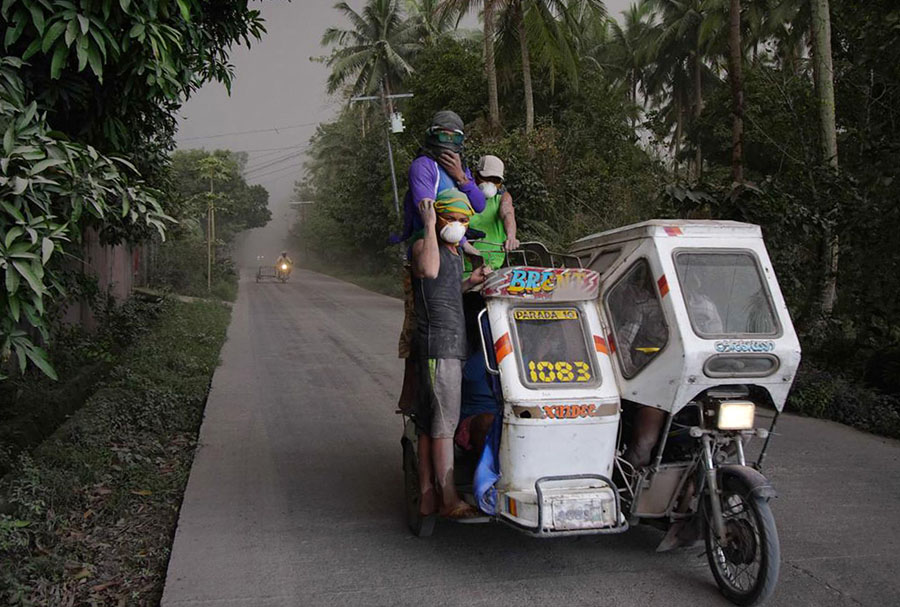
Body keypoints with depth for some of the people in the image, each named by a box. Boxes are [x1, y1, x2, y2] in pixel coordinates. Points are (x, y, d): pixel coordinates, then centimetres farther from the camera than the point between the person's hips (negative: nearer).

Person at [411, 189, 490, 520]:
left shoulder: (456, 252, 22)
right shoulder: (423, 245, -5)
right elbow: (429, 271, -30)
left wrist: (471, 282, 15)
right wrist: (429, 224, -20)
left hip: (454, 344, 9)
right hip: (438, 345, -9)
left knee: (429, 424, 9)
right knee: (444, 422, -10)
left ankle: (427, 497, 13)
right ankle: (449, 500, -7)